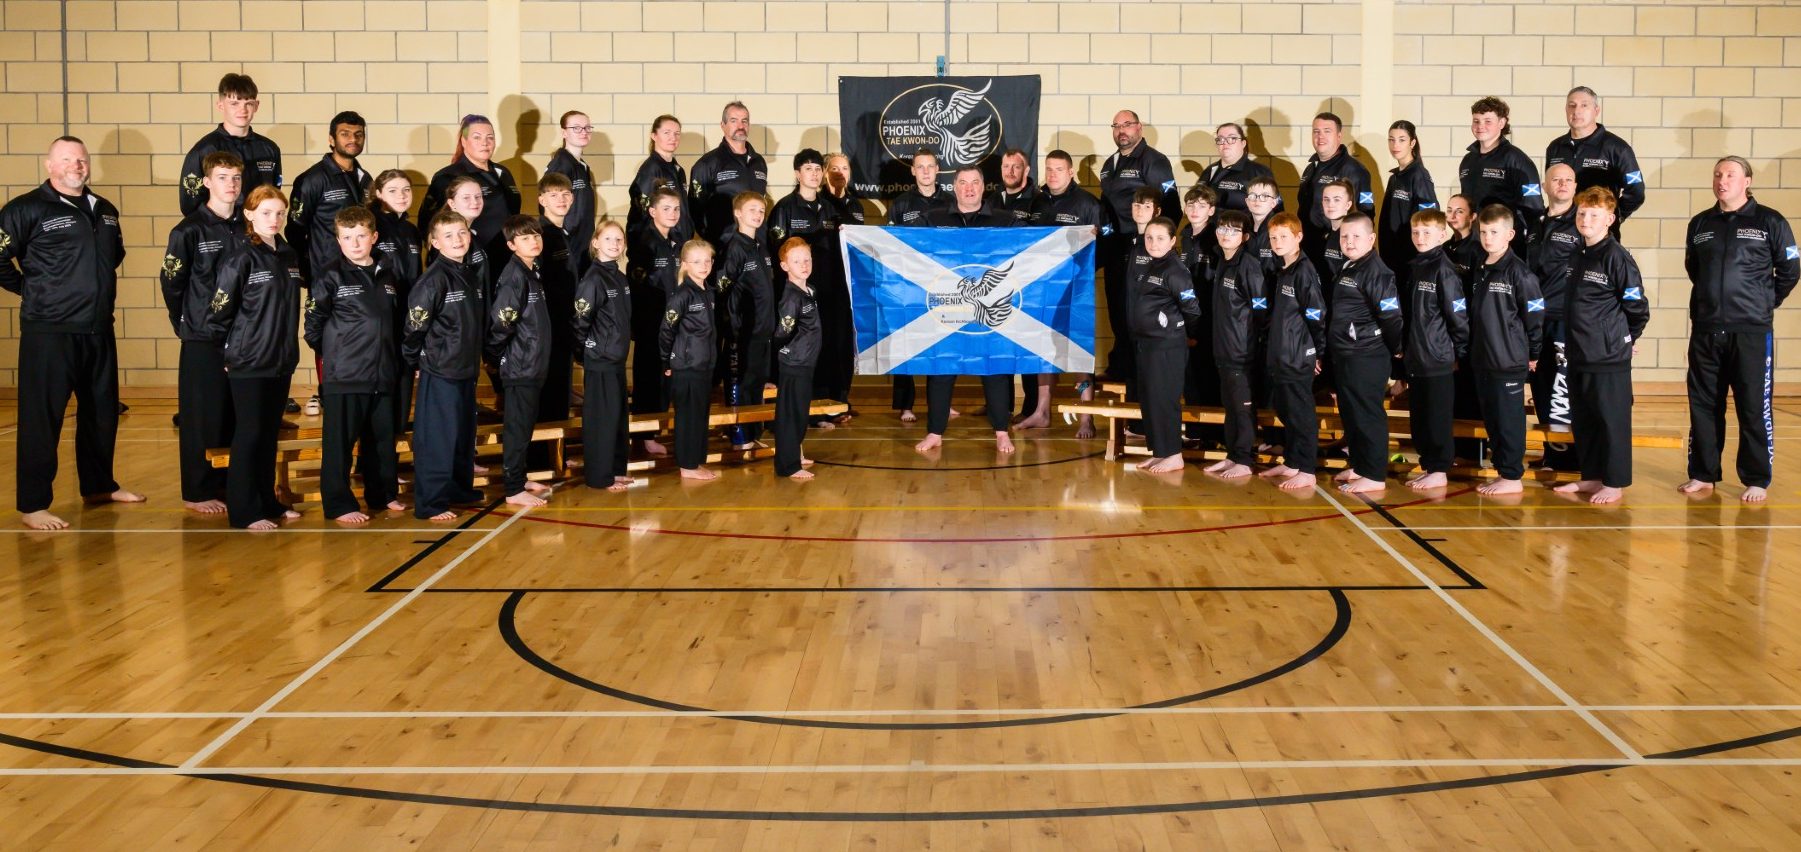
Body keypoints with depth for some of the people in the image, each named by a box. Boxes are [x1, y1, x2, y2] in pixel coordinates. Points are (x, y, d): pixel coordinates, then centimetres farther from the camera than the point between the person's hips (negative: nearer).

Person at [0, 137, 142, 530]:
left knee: (102, 410, 16)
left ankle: (99, 485, 32)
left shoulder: (105, 210, 12)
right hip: (49, 331, -7)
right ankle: (32, 505, 0)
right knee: (41, 417, -5)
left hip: (98, 330, 7)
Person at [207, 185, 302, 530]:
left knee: (270, 433, 13)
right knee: (249, 434, -2)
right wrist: (231, 351, -4)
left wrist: (288, 348, 12)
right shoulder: (241, 258, -11)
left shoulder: (289, 256, 9)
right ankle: (243, 511, 4)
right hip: (249, 362, -6)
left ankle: (267, 501, 22)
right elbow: (219, 312, -10)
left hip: (281, 361, 6)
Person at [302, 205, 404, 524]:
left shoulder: (386, 276, 12)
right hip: (343, 376, -6)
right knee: (340, 441, -2)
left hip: (383, 376, 6)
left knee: (383, 439, 14)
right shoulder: (330, 275, -6)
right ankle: (339, 504, 5)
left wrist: (394, 360, 14)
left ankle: (384, 495, 27)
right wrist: (331, 352, 1)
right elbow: (313, 323, -6)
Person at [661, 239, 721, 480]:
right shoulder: (682, 294, -14)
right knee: (688, 415, -1)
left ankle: (697, 461, 20)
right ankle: (688, 466, 6)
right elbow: (666, 331, -14)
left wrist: (712, 357, 13)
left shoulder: (708, 293, 10)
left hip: (705, 364, 8)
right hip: (686, 366, -8)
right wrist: (667, 364, -8)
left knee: (701, 414, 12)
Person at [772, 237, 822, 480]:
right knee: (790, 413, -2)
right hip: (792, 364, -9)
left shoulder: (809, 291, 6)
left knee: (801, 411, 19)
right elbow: (781, 333, -25)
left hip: (805, 362, 9)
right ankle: (788, 465, 4)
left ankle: (794, 453, 32)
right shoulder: (791, 297, -20)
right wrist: (786, 330, -36)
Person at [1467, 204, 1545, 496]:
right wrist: (1471, 349, 15)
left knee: (1509, 419, -2)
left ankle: (1512, 477, 5)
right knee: (1491, 418, 12)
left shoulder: (1519, 271, -11)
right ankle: (1502, 470, 20)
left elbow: (1535, 313, -9)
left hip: (1510, 360, -8)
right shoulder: (1480, 272, 12)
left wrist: (1532, 353, -4)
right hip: (1483, 359, 8)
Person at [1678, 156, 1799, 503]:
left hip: (1752, 331, -4)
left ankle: (1757, 481, 7)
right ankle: (1702, 474, 19)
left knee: (1755, 408, -1)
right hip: (1704, 331, 4)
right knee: (1703, 406, 9)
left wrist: (1765, 302, 8)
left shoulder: (1770, 222, -2)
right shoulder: (1700, 224, 9)